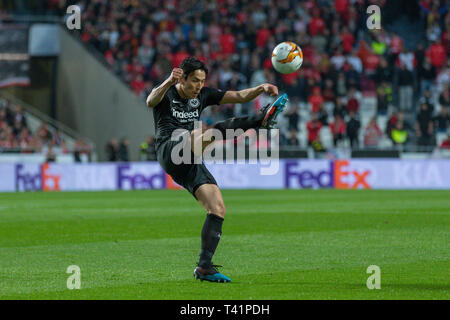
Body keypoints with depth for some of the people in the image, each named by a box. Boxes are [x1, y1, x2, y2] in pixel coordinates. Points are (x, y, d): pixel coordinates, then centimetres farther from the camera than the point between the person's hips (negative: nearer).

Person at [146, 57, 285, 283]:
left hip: (191, 163, 7)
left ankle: (204, 267, -6)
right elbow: (151, 101, -23)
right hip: (169, 152, -7)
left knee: (218, 209, -7)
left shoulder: (203, 95, 19)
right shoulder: (167, 94, 2)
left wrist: (260, 89, -3)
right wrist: (168, 82, -42)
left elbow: (239, 96, 16)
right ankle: (261, 119, -49)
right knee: (202, 133, -34)